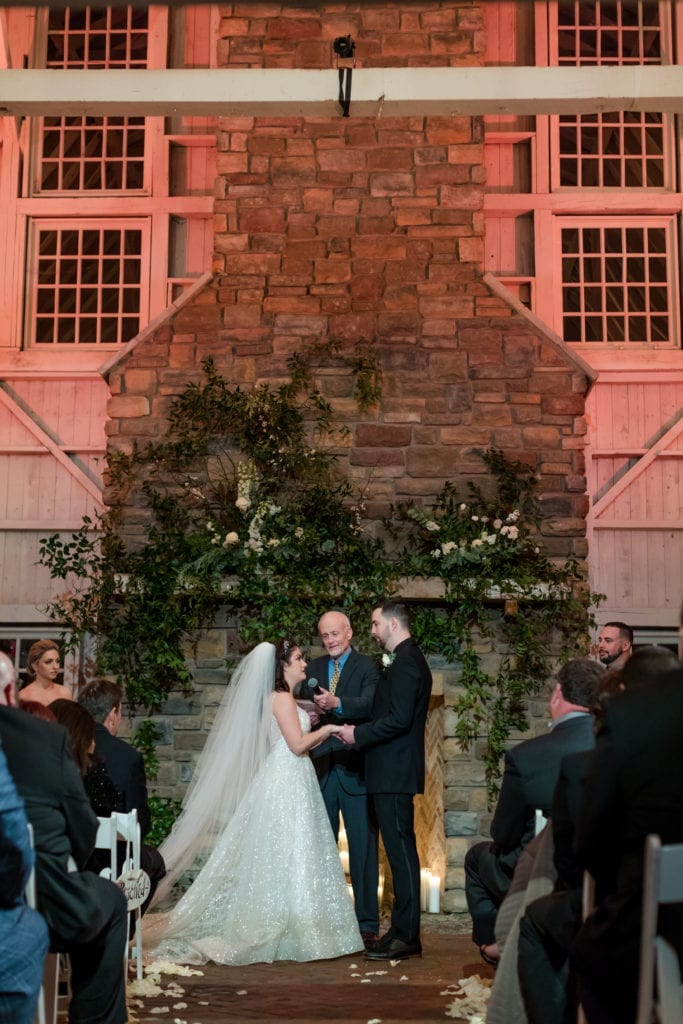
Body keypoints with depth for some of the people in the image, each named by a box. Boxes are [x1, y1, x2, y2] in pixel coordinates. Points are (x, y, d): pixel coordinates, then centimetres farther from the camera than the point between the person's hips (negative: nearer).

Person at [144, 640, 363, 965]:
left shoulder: (283, 699, 17)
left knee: (285, 859, 10)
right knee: (285, 857, -6)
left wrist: (324, 733, 10)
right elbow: (297, 745, -18)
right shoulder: (281, 698, -12)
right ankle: (280, 932, -1)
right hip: (285, 784, -9)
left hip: (291, 785, 9)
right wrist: (326, 729, -5)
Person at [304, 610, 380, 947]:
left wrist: (336, 703, -35)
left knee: (363, 847, 0)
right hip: (321, 768, 4)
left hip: (355, 768, -4)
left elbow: (370, 704, -19)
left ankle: (367, 923, 8)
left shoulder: (367, 667, -2)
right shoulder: (313, 669, 13)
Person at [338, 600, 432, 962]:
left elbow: (399, 719, -23)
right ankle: (403, 930, 18)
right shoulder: (408, 659, 17)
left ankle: (406, 936, -1)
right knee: (400, 850, 12)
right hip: (394, 772, 10)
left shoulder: (405, 662, -14)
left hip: (395, 772, -10)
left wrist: (358, 734, -14)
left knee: (401, 849, -6)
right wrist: (360, 730, 13)